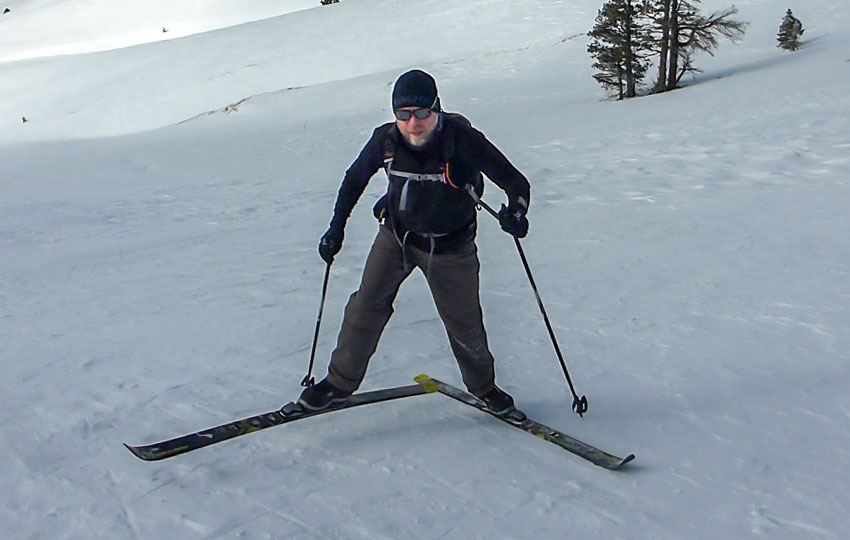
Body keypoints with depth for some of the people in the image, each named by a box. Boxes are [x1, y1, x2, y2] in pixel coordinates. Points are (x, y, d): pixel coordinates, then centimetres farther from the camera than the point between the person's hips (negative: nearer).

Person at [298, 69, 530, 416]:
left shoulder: (463, 140, -25)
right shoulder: (386, 140, -15)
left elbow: (515, 182, -20)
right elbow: (354, 180, 3)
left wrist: (515, 212, -41)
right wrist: (336, 229, 2)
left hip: (449, 246, -2)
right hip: (396, 234, 2)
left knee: (464, 322, 6)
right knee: (367, 306, -3)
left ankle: (483, 386, 33)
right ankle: (340, 381, 17)